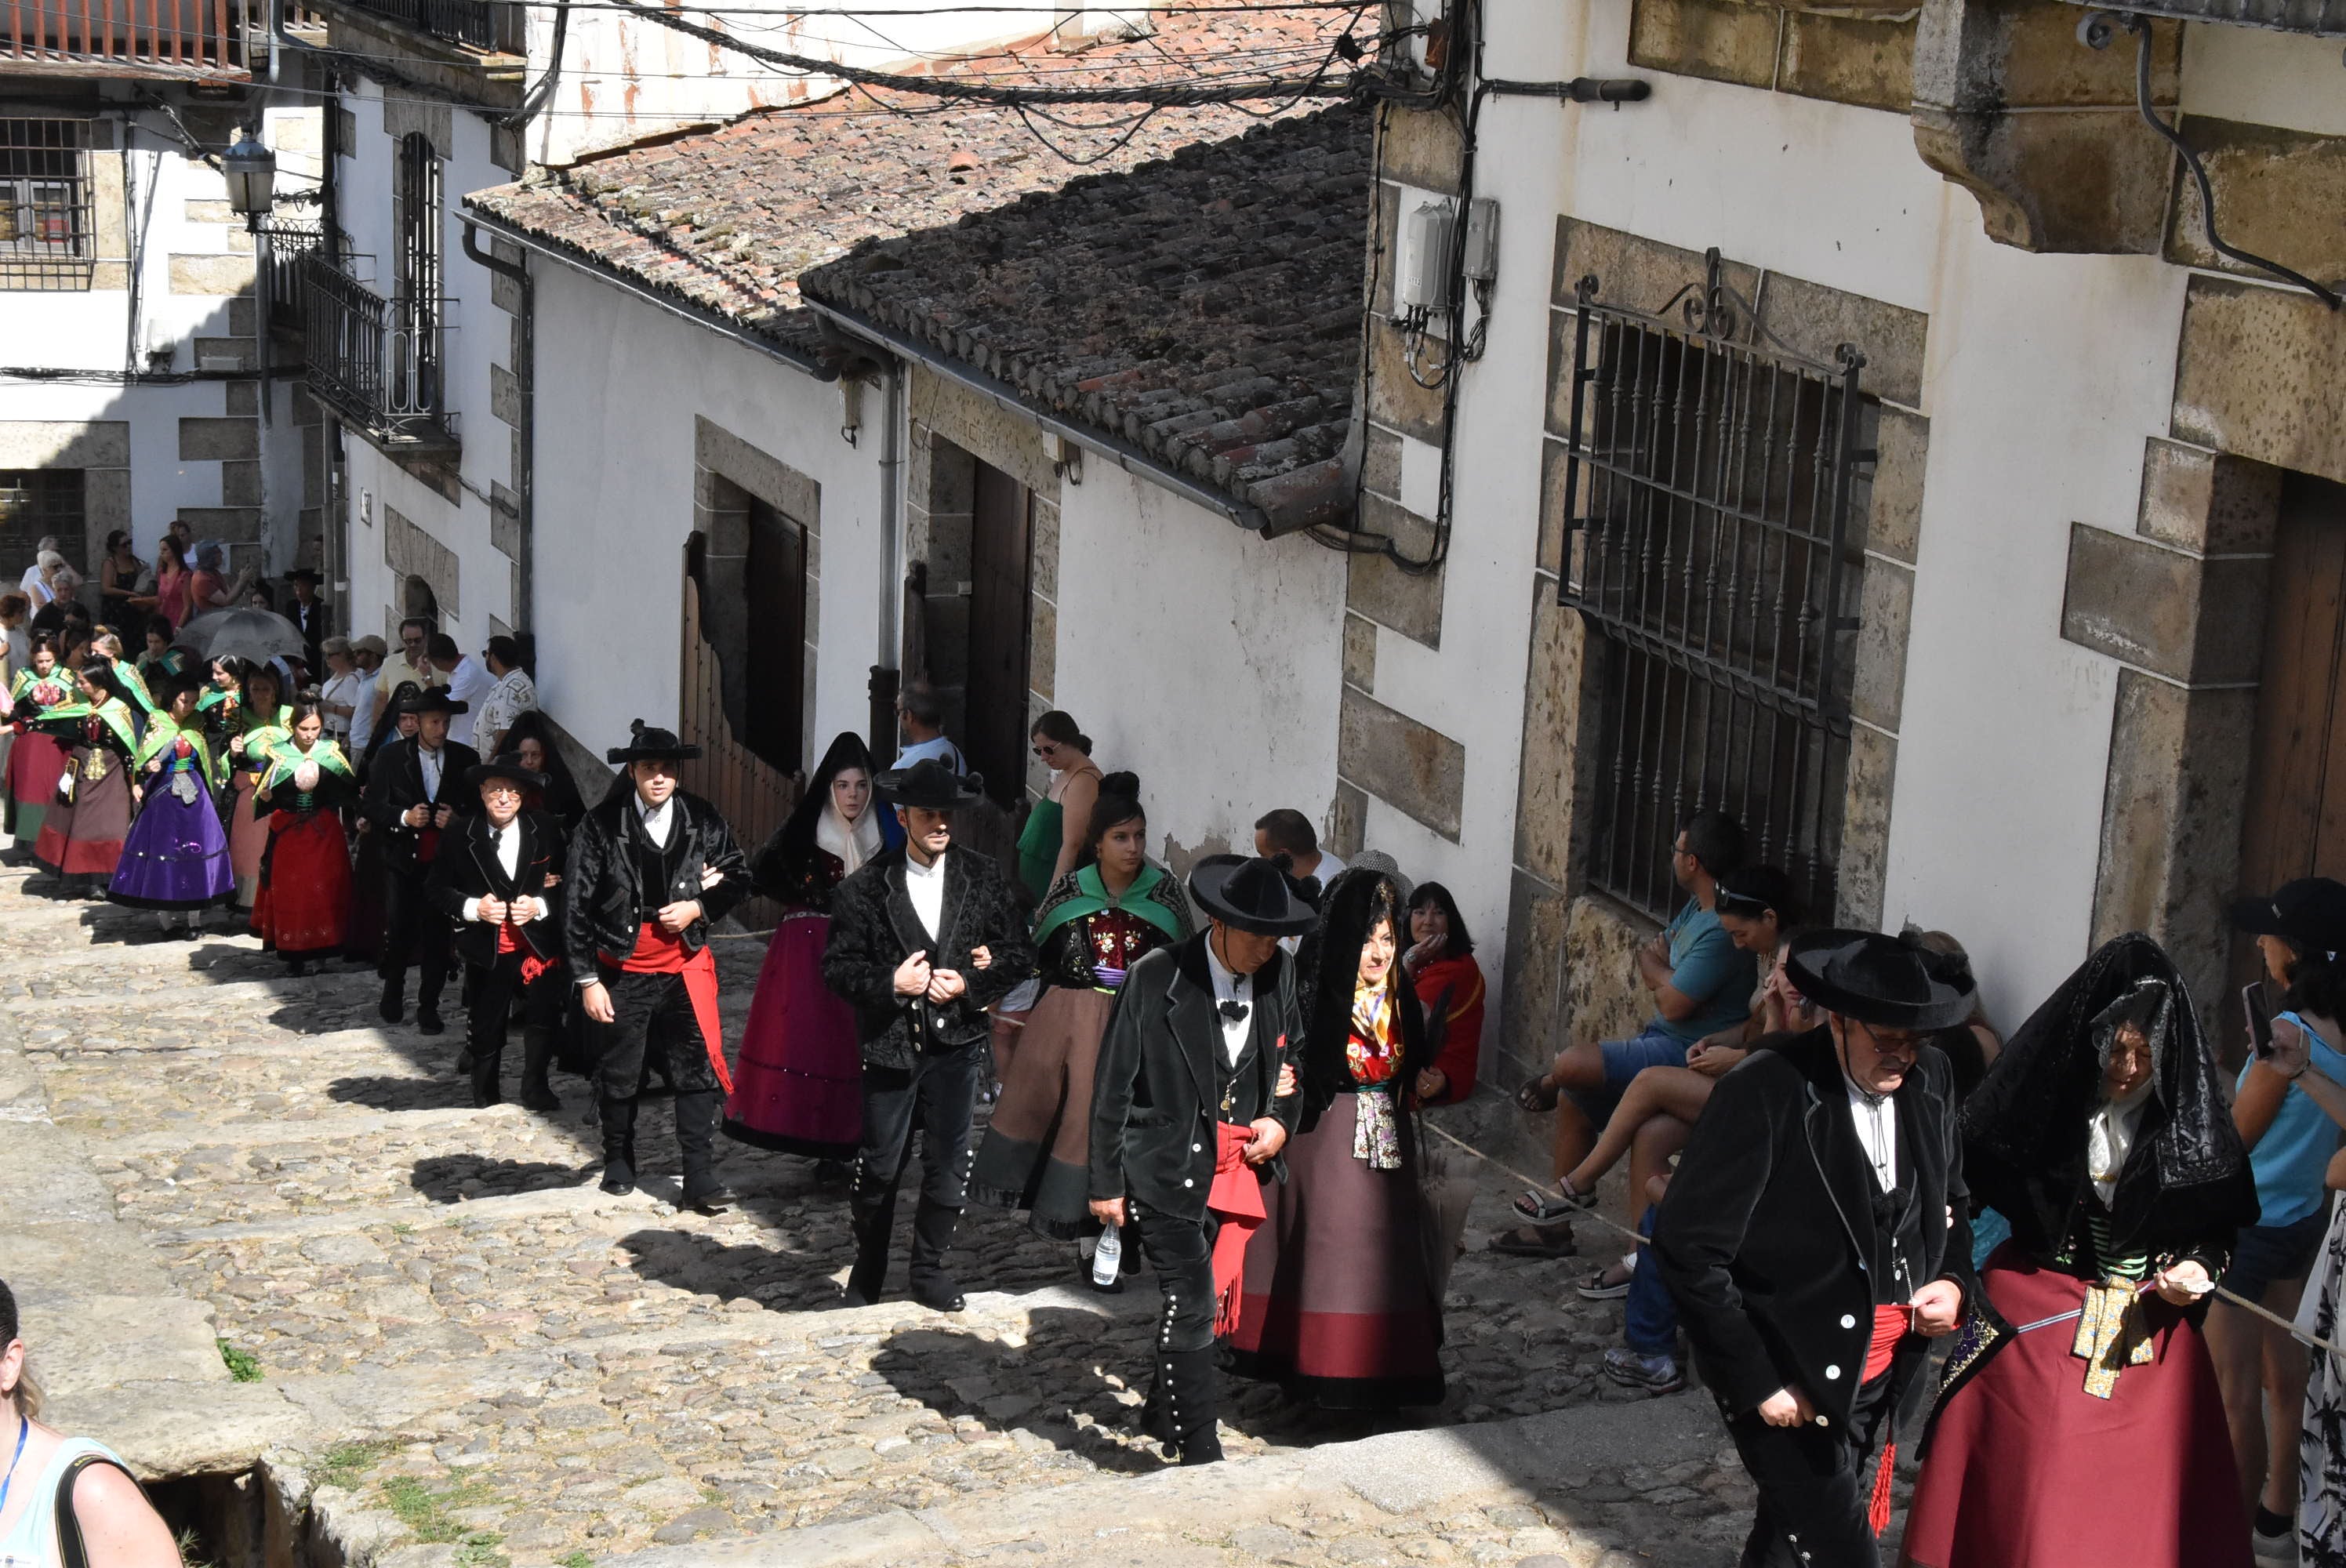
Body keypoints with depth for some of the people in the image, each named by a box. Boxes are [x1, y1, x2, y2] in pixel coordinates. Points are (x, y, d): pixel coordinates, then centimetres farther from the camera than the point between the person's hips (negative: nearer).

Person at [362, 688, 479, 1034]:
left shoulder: (466, 759, 3)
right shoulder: (390, 757, 0)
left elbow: (480, 807, 8)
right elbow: (371, 805, 0)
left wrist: (457, 818, -12)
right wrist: (405, 817, -16)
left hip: (445, 859, 1)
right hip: (403, 859, -1)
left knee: (437, 934, 0)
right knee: (398, 930, -1)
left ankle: (428, 1007, 11)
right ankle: (392, 993, 26)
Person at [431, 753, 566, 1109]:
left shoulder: (545, 831, -2)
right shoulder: (462, 836, -5)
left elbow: (568, 881, 4)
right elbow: (439, 889, 1)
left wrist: (540, 906, -13)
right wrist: (472, 908, -15)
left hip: (537, 943, 1)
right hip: (486, 949, 0)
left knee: (544, 1018, -2)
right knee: (486, 1027, 9)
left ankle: (535, 1088, 19)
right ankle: (486, 1098, 28)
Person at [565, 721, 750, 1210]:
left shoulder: (702, 820, -2)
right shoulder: (602, 825, -9)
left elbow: (738, 876, 10)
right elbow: (576, 906, -6)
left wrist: (699, 907, -9)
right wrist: (588, 979, -7)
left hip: (686, 966, 1)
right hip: (623, 970, -1)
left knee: (699, 1069, -4)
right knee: (620, 1073, 13)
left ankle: (700, 1178, 3)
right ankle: (618, 1162, 34)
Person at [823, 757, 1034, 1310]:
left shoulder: (983, 879, 3)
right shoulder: (865, 888, -3)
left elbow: (1020, 954, 4)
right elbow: (838, 968, -2)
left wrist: (968, 984, -10)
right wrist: (891, 984, -17)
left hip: (957, 1041, 2)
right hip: (890, 1042, -1)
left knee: (948, 1164, 6)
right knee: (879, 1165, 6)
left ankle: (929, 1268, 24)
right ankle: (868, 1268, 26)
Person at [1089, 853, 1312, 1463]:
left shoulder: (1278, 972, -1)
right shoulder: (1156, 978, -16)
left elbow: (1292, 1057, 17)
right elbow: (1112, 1086, -9)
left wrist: (1282, 1121, -1)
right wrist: (1106, 1183, -6)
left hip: (1239, 1163, 6)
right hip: (1166, 1166, -6)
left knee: (1207, 1298, 14)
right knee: (1193, 1302, -11)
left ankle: (1163, 1410, 37)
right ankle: (1200, 1453, -3)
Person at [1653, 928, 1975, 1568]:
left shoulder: (1928, 1078, -1)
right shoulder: (1764, 1093, -20)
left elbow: (1950, 1198, 18)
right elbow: (1689, 1250, -19)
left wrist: (1954, 1281, -2)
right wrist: (1758, 1381, -17)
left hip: (1879, 1372, 6)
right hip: (1789, 1378, -6)